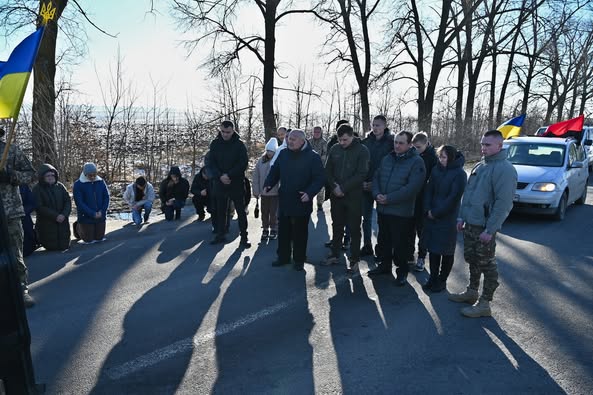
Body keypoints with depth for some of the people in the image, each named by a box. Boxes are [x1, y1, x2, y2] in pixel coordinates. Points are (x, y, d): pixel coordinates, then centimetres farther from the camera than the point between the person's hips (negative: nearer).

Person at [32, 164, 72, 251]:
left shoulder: (60, 186, 3)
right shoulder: (37, 189, -8)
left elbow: (68, 201, 0)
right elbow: (40, 207, -14)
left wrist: (64, 214, -17)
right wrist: (55, 216, -20)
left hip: (62, 222, 3)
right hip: (47, 224, -3)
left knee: (64, 246, 5)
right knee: (52, 247, 2)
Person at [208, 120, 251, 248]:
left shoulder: (239, 144, -5)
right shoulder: (215, 144, 3)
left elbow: (243, 163, -10)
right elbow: (212, 163, 0)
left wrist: (229, 175, -18)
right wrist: (220, 176, -16)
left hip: (237, 184, -3)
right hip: (219, 183, 3)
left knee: (241, 211, 2)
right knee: (220, 211, 12)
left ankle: (244, 237, 8)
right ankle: (220, 235, 23)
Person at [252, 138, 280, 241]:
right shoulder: (261, 161, -1)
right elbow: (256, 176, 2)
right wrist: (256, 190, 1)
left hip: (275, 192, -3)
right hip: (264, 192, 3)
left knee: (274, 212, 8)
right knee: (264, 212, 13)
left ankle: (273, 230, 24)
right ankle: (265, 230, 27)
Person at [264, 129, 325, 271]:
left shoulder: (313, 157, -10)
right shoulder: (283, 154, 4)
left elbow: (320, 178, -12)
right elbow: (274, 172, 10)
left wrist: (310, 193, -25)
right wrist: (268, 185, -7)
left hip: (302, 202, -4)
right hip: (284, 201, 4)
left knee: (300, 233, 8)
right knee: (283, 231, 13)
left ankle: (299, 260, 22)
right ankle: (283, 257, 28)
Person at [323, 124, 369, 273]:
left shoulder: (362, 150, -8)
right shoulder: (334, 149, 5)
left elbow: (361, 174, -14)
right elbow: (328, 170, 6)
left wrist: (343, 188, -17)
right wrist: (334, 186, -10)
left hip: (354, 196, -4)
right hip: (336, 195, 4)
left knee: (354, 228, 4)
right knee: (337, 226, 15)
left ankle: (354, 259, 14)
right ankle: (335, 254, 28)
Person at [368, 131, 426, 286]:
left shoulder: (416, 162, -11)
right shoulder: (387, 159, 10)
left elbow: (412, 187, -21)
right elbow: (376, 178, 11)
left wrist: (389, 198, -21)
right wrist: (377, 194, -9)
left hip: (401, 212, -6)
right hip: (383, 209, 6)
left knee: (400, 243, 4)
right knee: (384, 239, 19)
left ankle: (402, 271, 22)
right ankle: (385, 265, 36)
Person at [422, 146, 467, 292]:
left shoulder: (459, 174, -10)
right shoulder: (436, 170, 5)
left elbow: (454, 197, -14)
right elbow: (428, 190, 6)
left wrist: (436, 212, -13)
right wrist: (427, 210, -7)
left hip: (448, 219, -5)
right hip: (431, 217, 5)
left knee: (446, 252, 7)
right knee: (433, 248, 11)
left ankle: (442, 280, 20)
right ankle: (433, 277, 23)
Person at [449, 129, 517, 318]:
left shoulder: (504, 169, -15)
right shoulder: (480, 166, 12)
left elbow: (503, 203, -21)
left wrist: (490, 230, -22)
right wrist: (461, 216, 12)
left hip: (485, 228, -8)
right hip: (469, 224, 8)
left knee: (487, 265, 2)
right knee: (472, 260, 19)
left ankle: (484, 303, 13)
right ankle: (472, 292, 35)